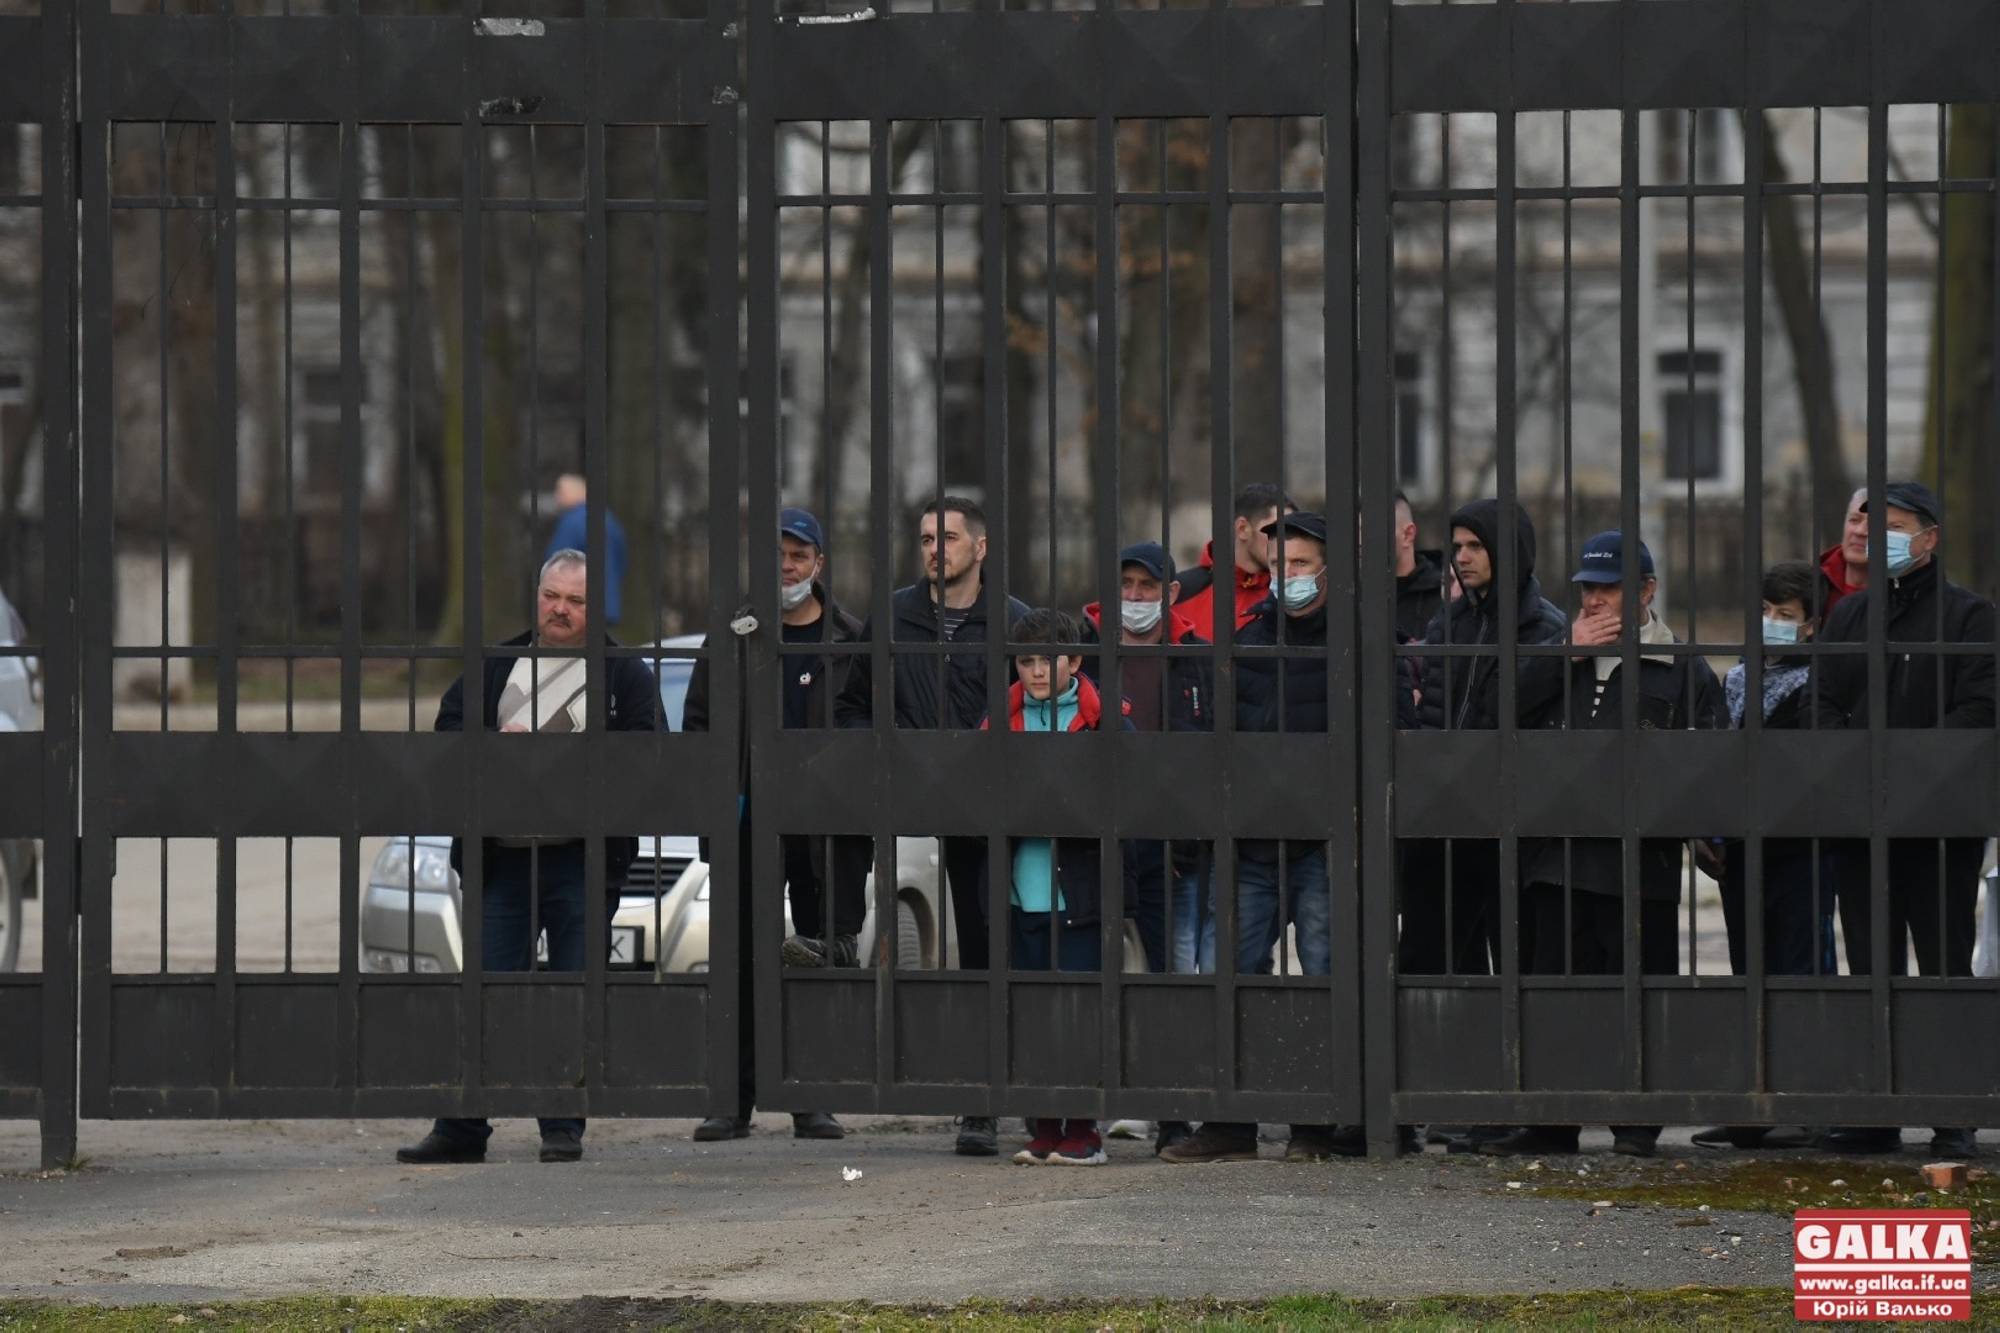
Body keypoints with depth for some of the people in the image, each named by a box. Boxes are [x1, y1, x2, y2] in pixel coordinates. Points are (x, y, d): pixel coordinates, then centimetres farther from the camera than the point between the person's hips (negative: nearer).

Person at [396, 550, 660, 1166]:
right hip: (502, 857, 2)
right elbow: (449, 726, 10)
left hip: (582, 858, -2)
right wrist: (496, 745, -10)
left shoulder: (625, 675, 5)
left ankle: (564, 1127, 9)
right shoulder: (495, 666, 15)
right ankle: (462, 1127, 4)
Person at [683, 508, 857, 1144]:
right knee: (741, 964, 0)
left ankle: (815, 1101, 8)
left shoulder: (850, 640, 6)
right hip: (749, 823, 0)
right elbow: (697, 719, 10)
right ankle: (735, 1101, 4)